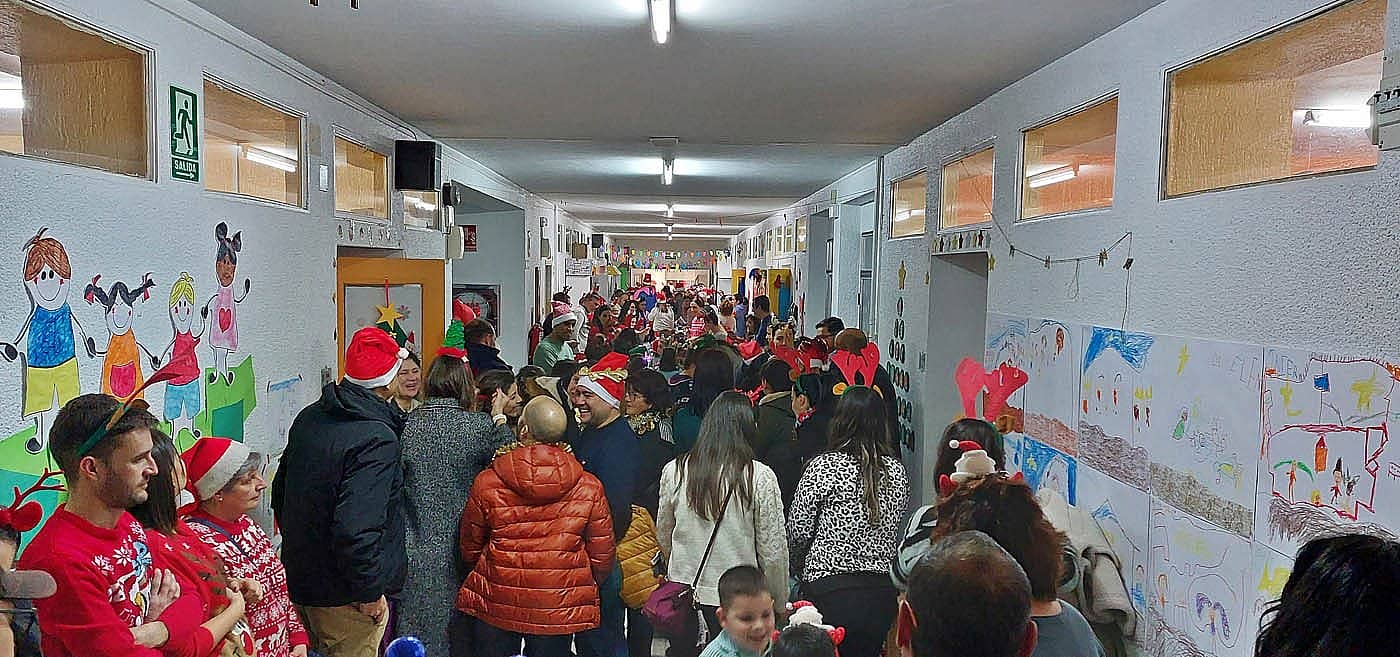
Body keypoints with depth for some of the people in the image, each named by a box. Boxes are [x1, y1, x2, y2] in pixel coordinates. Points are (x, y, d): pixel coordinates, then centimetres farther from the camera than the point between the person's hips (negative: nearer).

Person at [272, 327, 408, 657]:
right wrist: (370, 592, -19)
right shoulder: (377, 438, -24)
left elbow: (280, 492, 15)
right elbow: (357, 527, -30)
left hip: (299, 580, 8)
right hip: (344, 594, -8)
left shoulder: (309, 418, 4)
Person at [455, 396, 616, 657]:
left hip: (495, 606, 0)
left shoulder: (487, 482, -11)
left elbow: (470, 549, 2)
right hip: (561, 612, 0)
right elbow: (602, 558, -3)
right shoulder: (589, 488, -10)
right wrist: (584, 589, 19)